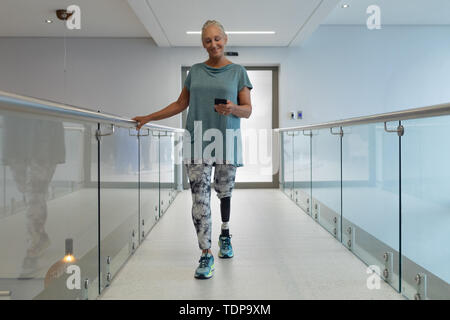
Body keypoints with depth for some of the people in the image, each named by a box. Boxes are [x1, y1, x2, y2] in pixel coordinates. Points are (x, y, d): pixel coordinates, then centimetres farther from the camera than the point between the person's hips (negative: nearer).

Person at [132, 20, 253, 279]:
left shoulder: (237, 71, 7)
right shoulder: (195, 71, 13)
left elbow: (248, 110, 4)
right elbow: (181, 104, 18)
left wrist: (232, 108, -18)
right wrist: (148, 118, 16)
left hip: (226, 141, -1)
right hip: (198, 141, 1)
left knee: (225, 192, 10)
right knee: (200, 198, -6)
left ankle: (225, 235, 36)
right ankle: (206, 255, -1)